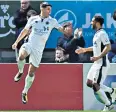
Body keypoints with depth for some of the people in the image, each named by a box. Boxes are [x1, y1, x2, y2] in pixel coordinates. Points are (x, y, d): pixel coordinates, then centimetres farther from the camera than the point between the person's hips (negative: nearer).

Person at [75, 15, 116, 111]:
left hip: (102, 63, -10)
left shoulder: (102, 33, -16)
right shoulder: (97, 34, 13)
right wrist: (85, 49, 27)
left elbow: (108, 47, -25)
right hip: (97, 63, 10)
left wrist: (98, 57, -29)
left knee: (95, 86, -8)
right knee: (89, 83, 13)